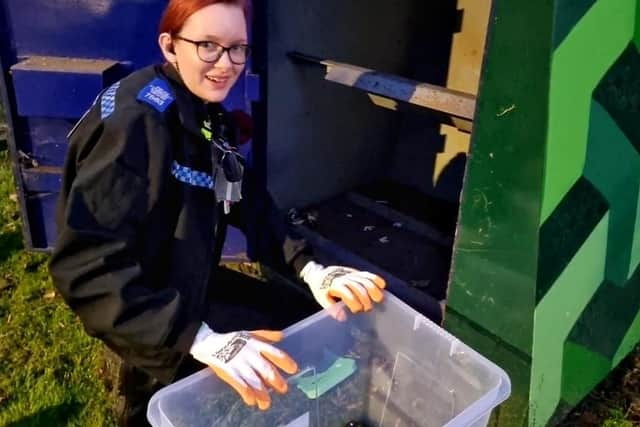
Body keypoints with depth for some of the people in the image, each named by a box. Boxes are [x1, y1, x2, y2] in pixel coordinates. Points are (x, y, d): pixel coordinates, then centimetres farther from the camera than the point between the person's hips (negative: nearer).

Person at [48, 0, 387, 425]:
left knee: (312, 316, 10)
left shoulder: (209, 115, 1)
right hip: (153, 322, -8)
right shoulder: (136, 122, -26)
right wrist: (202, 341, -39)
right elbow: (84, 265, -33)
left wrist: (310, 268, -16)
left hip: (193, 286, 8)